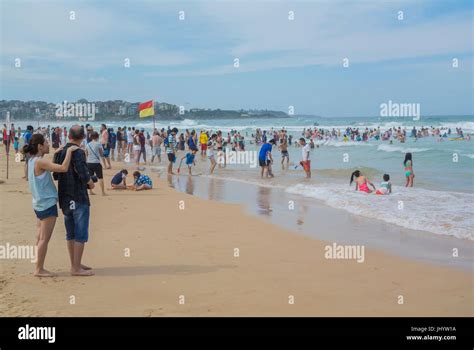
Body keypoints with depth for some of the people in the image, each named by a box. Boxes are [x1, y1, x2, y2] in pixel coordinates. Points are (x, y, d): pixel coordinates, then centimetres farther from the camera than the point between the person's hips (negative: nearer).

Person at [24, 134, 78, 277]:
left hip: (40, 204, 10)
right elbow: (63, 168, -27)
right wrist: (69, 151, -19)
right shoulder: (40, 162, -20)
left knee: (40, 238, 14)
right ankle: (39, 269, 3)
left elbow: (51, 166, 19)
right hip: (47, 204, -10)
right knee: (44, 238, -3)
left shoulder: (33, 160, 9)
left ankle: (39, 267, 20)